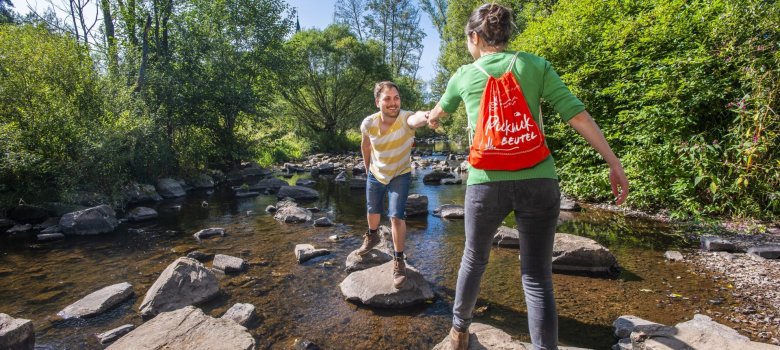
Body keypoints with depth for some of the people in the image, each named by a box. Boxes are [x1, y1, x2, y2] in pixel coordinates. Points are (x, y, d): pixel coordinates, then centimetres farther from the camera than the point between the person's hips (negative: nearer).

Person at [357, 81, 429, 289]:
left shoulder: (405, 118, -31)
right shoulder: (368, 123, -21)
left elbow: (416, 118, -58)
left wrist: (428, 116, -81)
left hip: (400, 175, -3)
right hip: (375, 174, 3)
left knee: (397, 216, -15)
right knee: (372, 211, 21)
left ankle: (398, 261, 7)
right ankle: (372, 237, 54)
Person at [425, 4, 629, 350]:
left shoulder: (464, 75, 9)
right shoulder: (536, 65, 7)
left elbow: (440, 109, 29)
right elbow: (577, 114, 0)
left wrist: (429, 119, 52)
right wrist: (613, 162, 4)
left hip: (487, 182, 0)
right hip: (537, 181, 0)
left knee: (474, 259, 21)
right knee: (537, 278, 8)